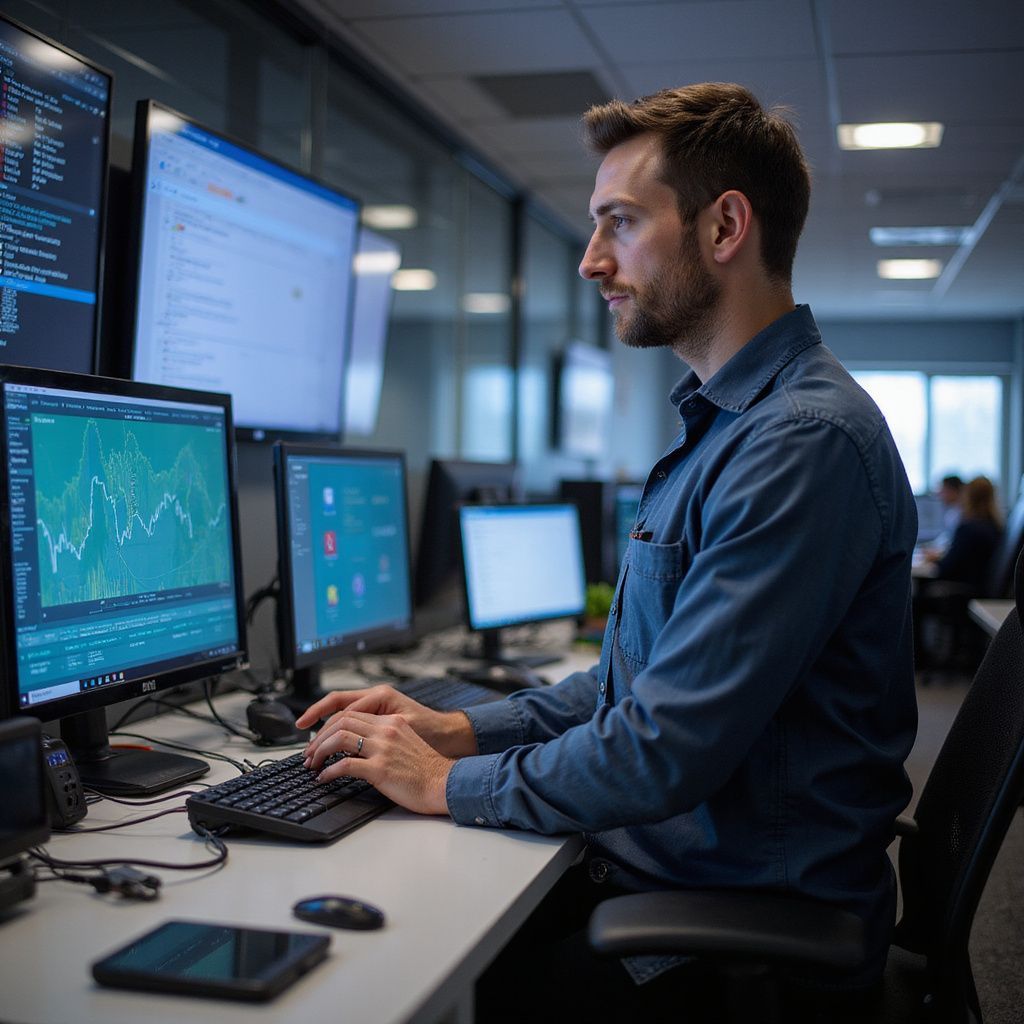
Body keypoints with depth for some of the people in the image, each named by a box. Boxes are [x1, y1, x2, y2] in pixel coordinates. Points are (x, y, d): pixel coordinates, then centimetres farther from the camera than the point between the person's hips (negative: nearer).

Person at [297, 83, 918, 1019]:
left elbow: (666, 751, -25)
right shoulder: (722, 426, 14)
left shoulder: (805, 441, -22)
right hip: (655, 871, 9)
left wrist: (449, 784, -11)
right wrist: (462, 730, 7)